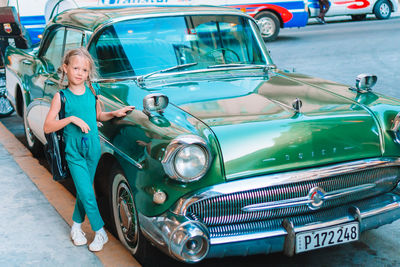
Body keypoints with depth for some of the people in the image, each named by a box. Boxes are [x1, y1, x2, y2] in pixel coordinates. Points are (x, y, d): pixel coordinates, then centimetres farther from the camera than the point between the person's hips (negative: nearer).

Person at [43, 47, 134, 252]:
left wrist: (115, 113, 0)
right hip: (74, 152, -4)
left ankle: (76, 226, 32)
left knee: (84, 190, 14)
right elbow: (47, 127, -12)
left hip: (93, 148, 4)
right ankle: (100, 232, 7)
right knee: (87, 194, -6)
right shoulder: (61, 97, -9)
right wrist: (72, 119, -21)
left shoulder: (92, 93, 2)